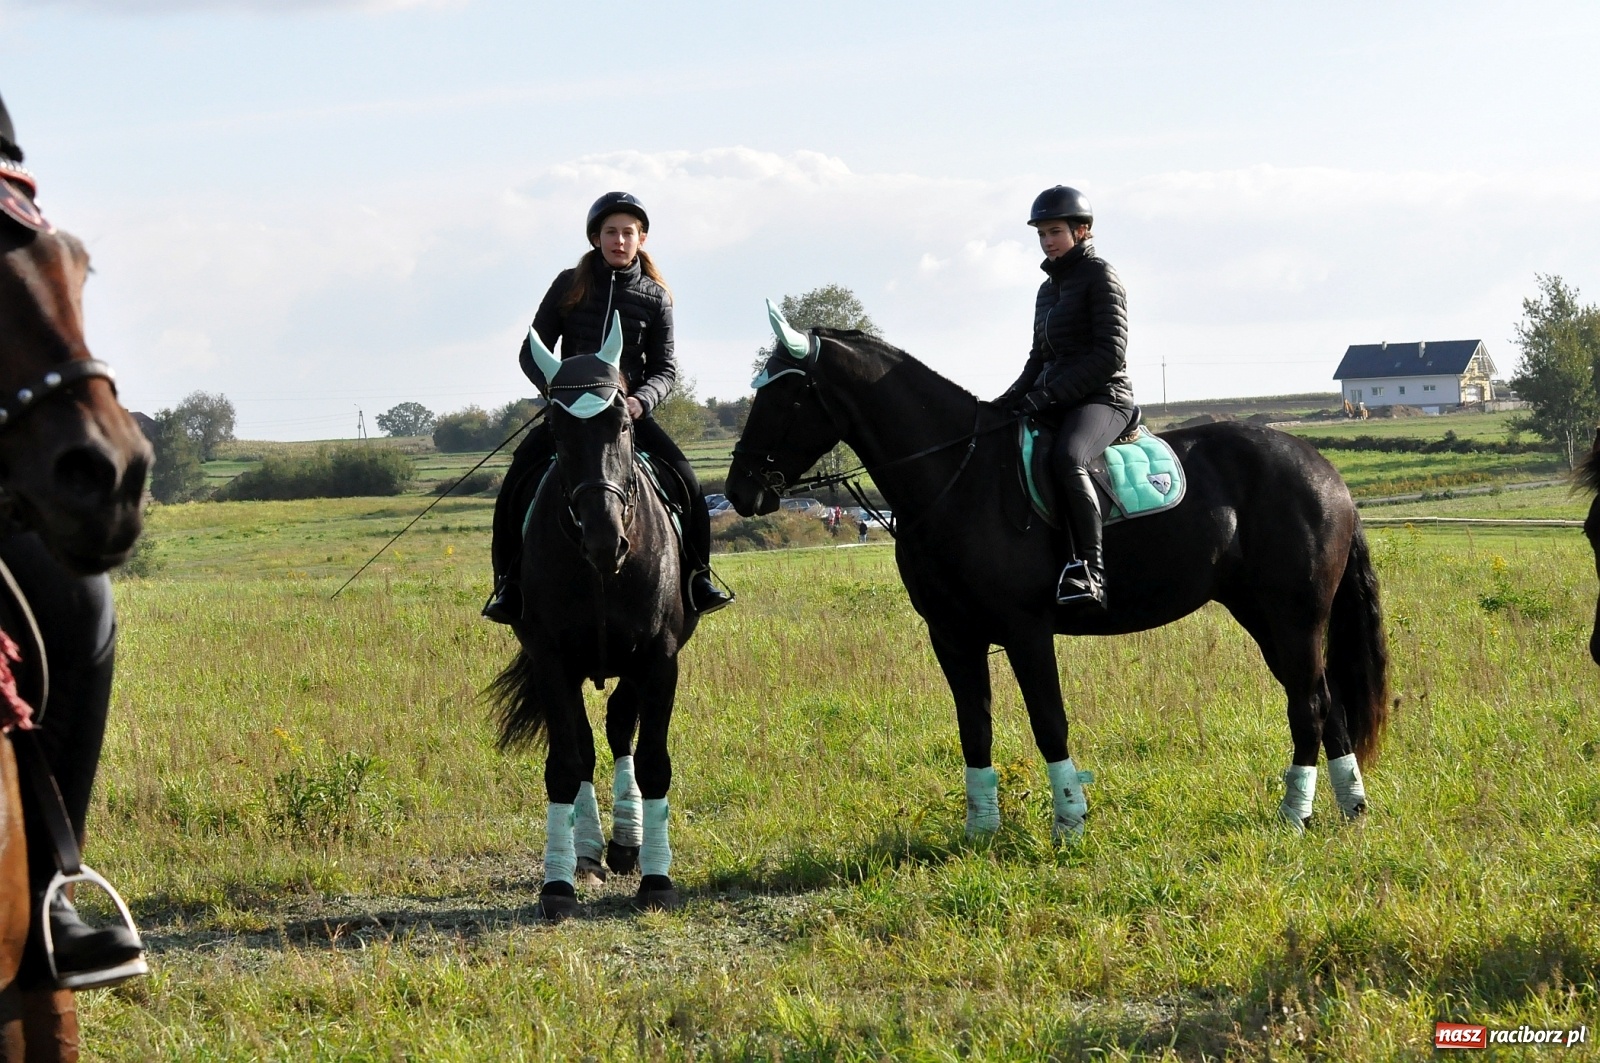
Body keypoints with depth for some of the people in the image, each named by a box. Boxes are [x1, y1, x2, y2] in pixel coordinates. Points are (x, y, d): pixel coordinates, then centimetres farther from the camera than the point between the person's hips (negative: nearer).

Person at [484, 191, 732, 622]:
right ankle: (509, 583, -15)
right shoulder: (569, 285, 3)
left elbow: (665, 367, 4)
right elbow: (531, 352, 5)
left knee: (684, 479, -19)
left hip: (630, 410, 1)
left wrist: (641, 400, -17)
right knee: (518, 481, -22)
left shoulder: (654, 297, 5)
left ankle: (697, 577, -6)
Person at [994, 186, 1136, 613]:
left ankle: (1090, 572, -42)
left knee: (1066, 457, -38)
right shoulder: (1049, 289, 20)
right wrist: (1012, 399, 6)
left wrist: (1046, 396, -19)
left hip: (1103, 399, -9)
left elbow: (1109, 354, -14)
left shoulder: (1099, 276, -4)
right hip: (1054, 402, 9)